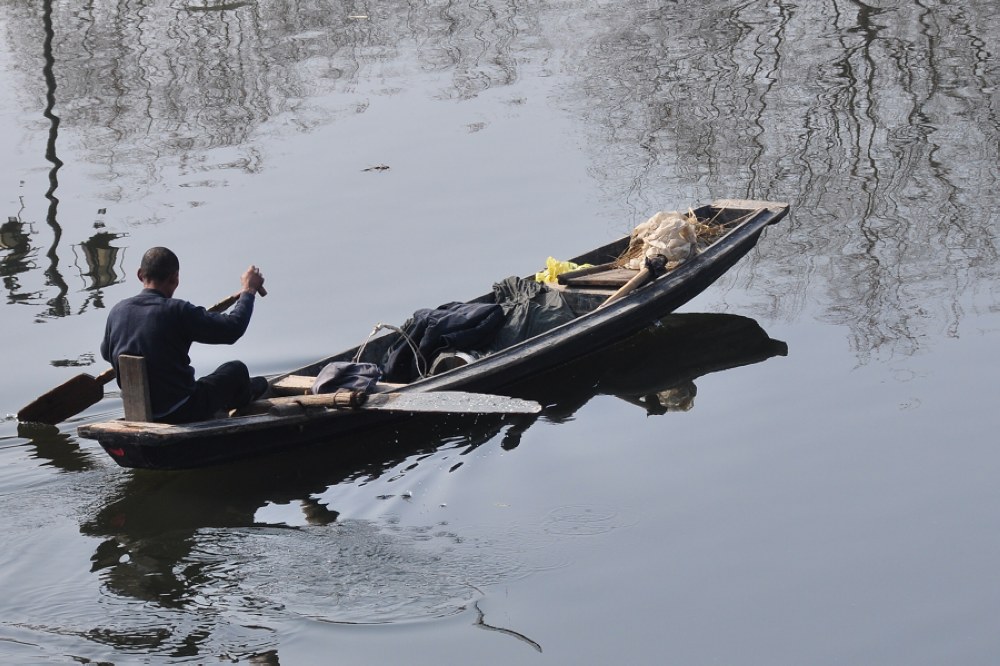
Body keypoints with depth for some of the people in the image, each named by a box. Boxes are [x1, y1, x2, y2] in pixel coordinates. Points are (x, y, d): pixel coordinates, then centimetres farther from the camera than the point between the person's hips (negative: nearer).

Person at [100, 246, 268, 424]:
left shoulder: (117, 311, -4)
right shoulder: (177, 311, -21)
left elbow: (106, 353, 16)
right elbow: (233, 328, -16)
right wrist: (249, 290, 0)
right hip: (183, 412, -5)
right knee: (236, 369, 20)